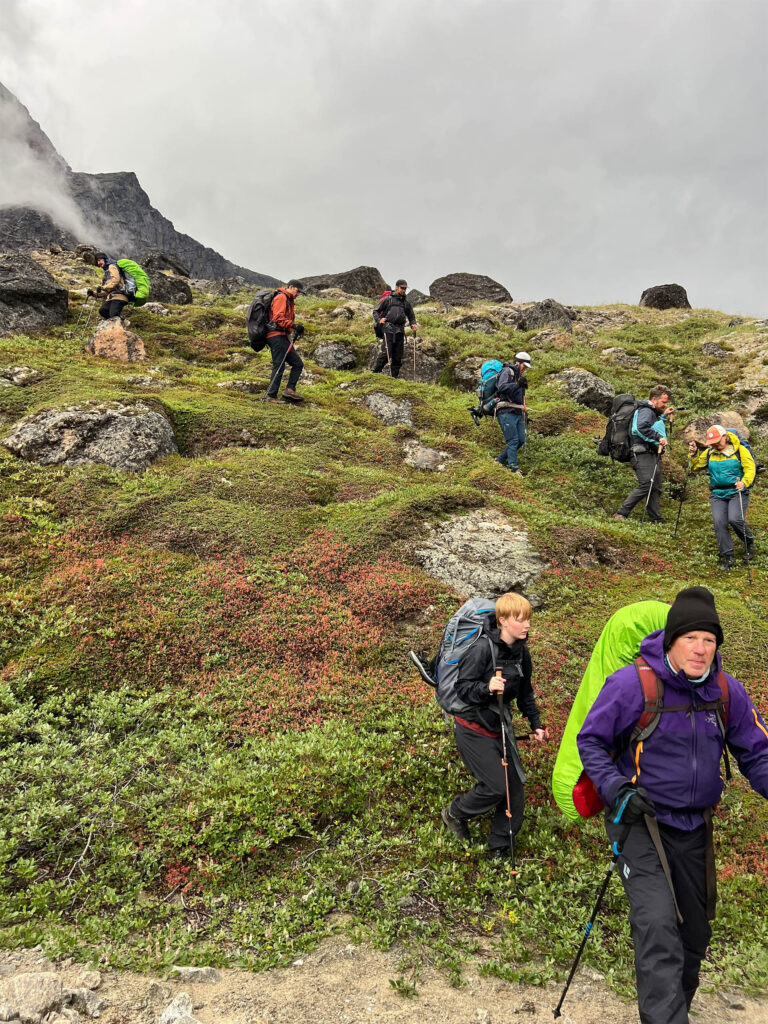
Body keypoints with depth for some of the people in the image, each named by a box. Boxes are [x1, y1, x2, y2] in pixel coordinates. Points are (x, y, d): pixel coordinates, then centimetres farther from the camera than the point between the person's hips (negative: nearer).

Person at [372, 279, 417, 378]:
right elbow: (376, 311, 7)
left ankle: (395, 377, 9)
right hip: (388, 329, -5)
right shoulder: (388, 299, 7)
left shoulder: (406, 303, 22)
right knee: (386, 352, -16)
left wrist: (413, 324, 4)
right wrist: (379, 320, -13)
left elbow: (411, 317, 27)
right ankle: (376, 371, -5)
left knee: (398, 356, 3)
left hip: (400, 331, 5)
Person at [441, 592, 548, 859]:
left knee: (514, 787, 7)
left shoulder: (521, 651, 0)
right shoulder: (483, 649, -23)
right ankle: (454, 814, 19)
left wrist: (536, 724, 12)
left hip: (499, 727, 7)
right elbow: (462, 688, -20)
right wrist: (486, 688, -37)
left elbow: (525, 692, 14)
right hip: (473, 729, -7)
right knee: (495, 786, -10)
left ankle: (500, 847, 27)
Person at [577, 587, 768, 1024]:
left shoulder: (726, 690, -4)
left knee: (694, 932, 19)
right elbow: (591, 741, -9)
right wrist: (616, 789, -22)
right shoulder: (632, 683, -19)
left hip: (694, 828, 6)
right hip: (640, 822, -5)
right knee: (658, 925, -21)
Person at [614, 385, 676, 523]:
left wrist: (664, 416, 25)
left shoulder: (653, 412, 22)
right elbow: (642, 427, -28)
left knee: (656, 487, 10)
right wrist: (658, 438, -25)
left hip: (653, 454, 11)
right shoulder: (646, 411, -10)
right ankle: (621, 514, -17)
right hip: (644, 454, -11)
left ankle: (657, 519, 14)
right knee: (646, 485, -18)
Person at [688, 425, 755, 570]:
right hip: (717, 494, 3)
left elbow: (750, 469, -13)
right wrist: (694, 454, -10)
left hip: (737, 492, -3)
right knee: (719, 522, -12)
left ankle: (749, 542, 9)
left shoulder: (740, 450, -3)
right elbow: (695, 468, 9)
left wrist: (744, 482, -32)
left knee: (735, 519, -22)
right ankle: (727, 556, 0)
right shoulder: (709, 453, 8)